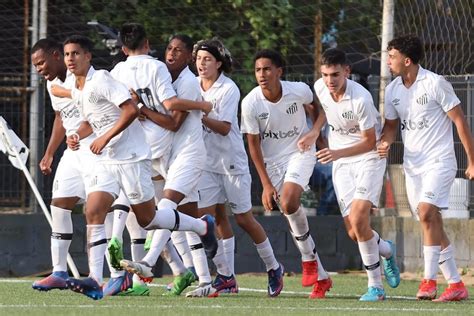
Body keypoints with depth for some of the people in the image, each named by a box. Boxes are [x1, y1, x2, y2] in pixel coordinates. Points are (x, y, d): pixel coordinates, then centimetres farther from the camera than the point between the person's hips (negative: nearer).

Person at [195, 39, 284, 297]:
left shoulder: (229, 89, -12)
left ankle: (273, 268, 21)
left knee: (244, 219, 2)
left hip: (232, 161, -5)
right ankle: (225, 275, 0)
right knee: (206, 216, -8)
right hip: (206, 162, 5)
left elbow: (224, 128, -18)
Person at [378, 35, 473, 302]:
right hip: (412, 164, 7)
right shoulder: (392, 90, 7)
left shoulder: (435, 84, -12)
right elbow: (392, 124, 19)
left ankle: (429, 280, -20)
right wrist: (386, 142, -5)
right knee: (432, 224, 5)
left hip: (439, 161, -7)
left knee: (427, 212, -24)